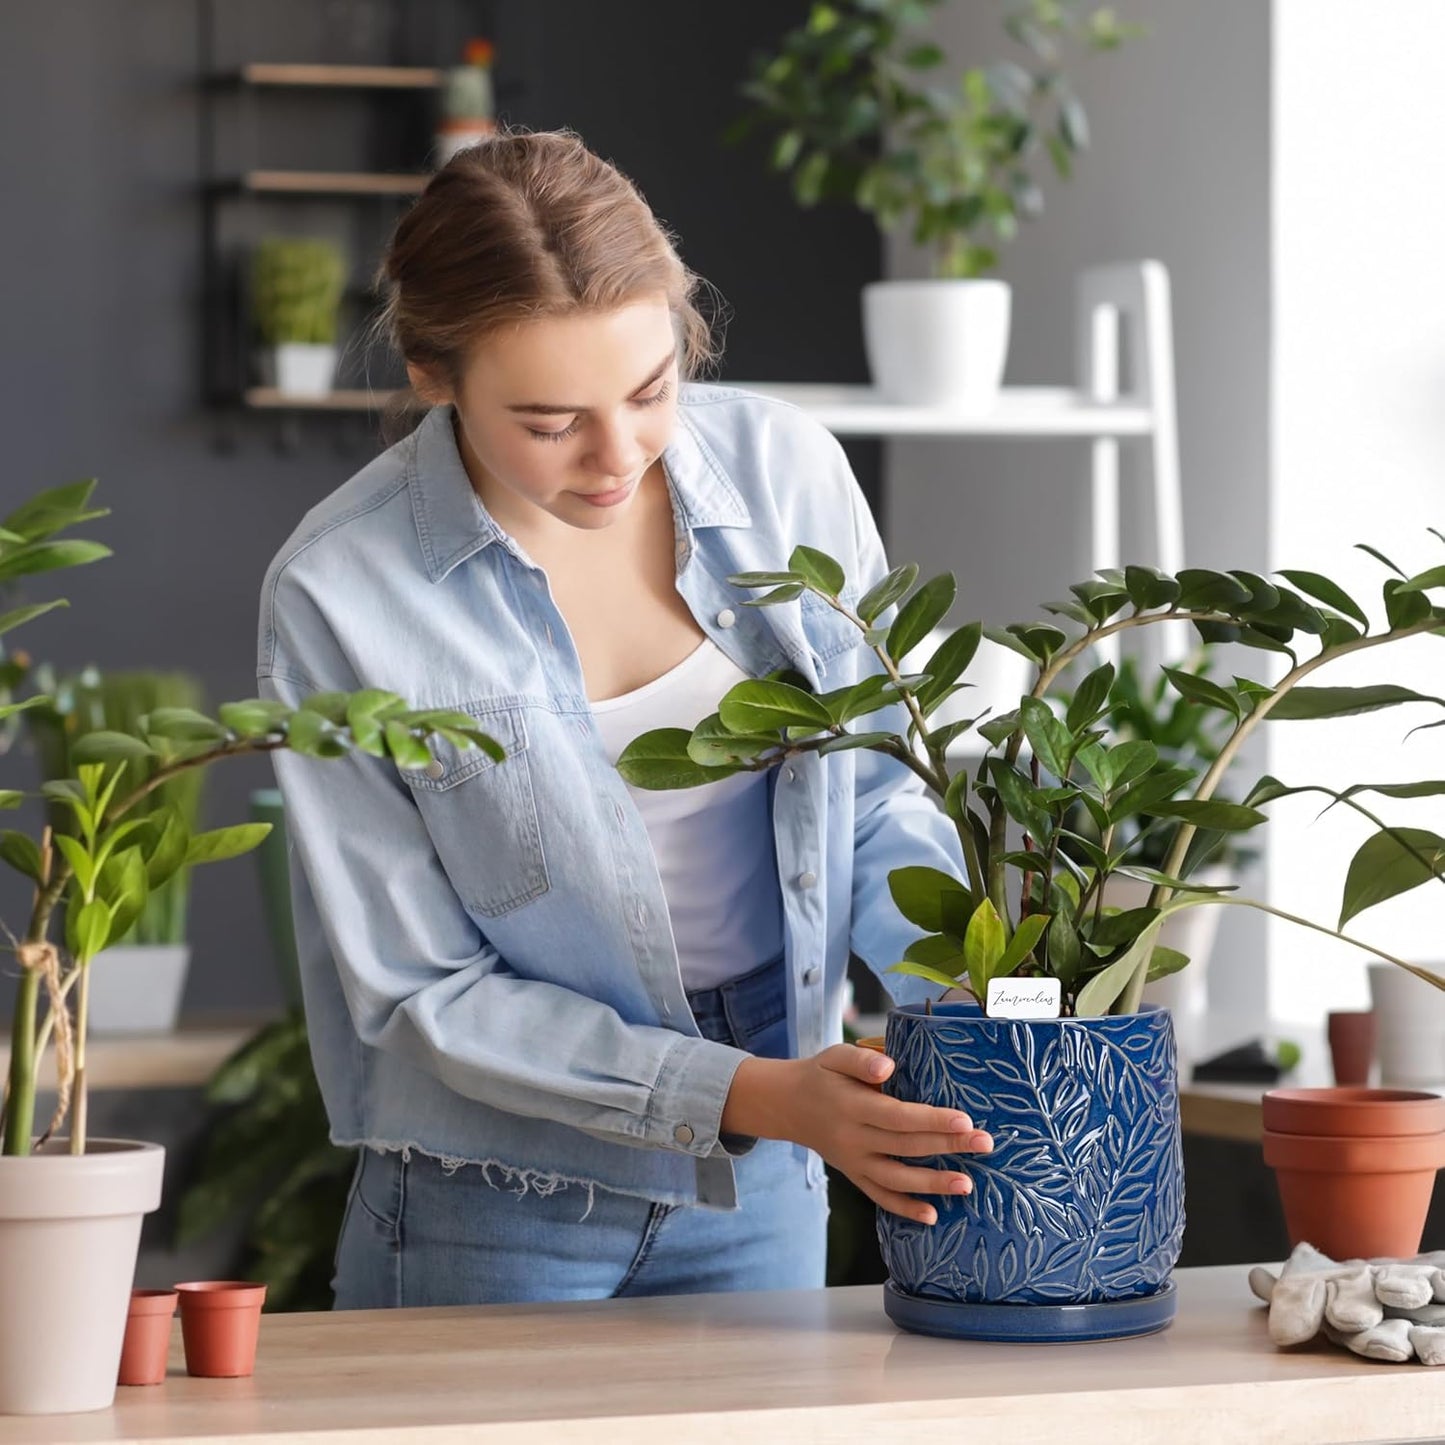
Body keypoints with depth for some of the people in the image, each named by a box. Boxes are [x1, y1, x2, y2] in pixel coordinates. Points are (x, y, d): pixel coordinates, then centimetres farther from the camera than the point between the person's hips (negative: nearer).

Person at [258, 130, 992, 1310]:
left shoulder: (787, 472, -8)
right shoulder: (339, 595, -18)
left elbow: (878, 790, 5)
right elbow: (419, 992, -14)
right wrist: (758, 1096, -22)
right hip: (495, 1212, -3)